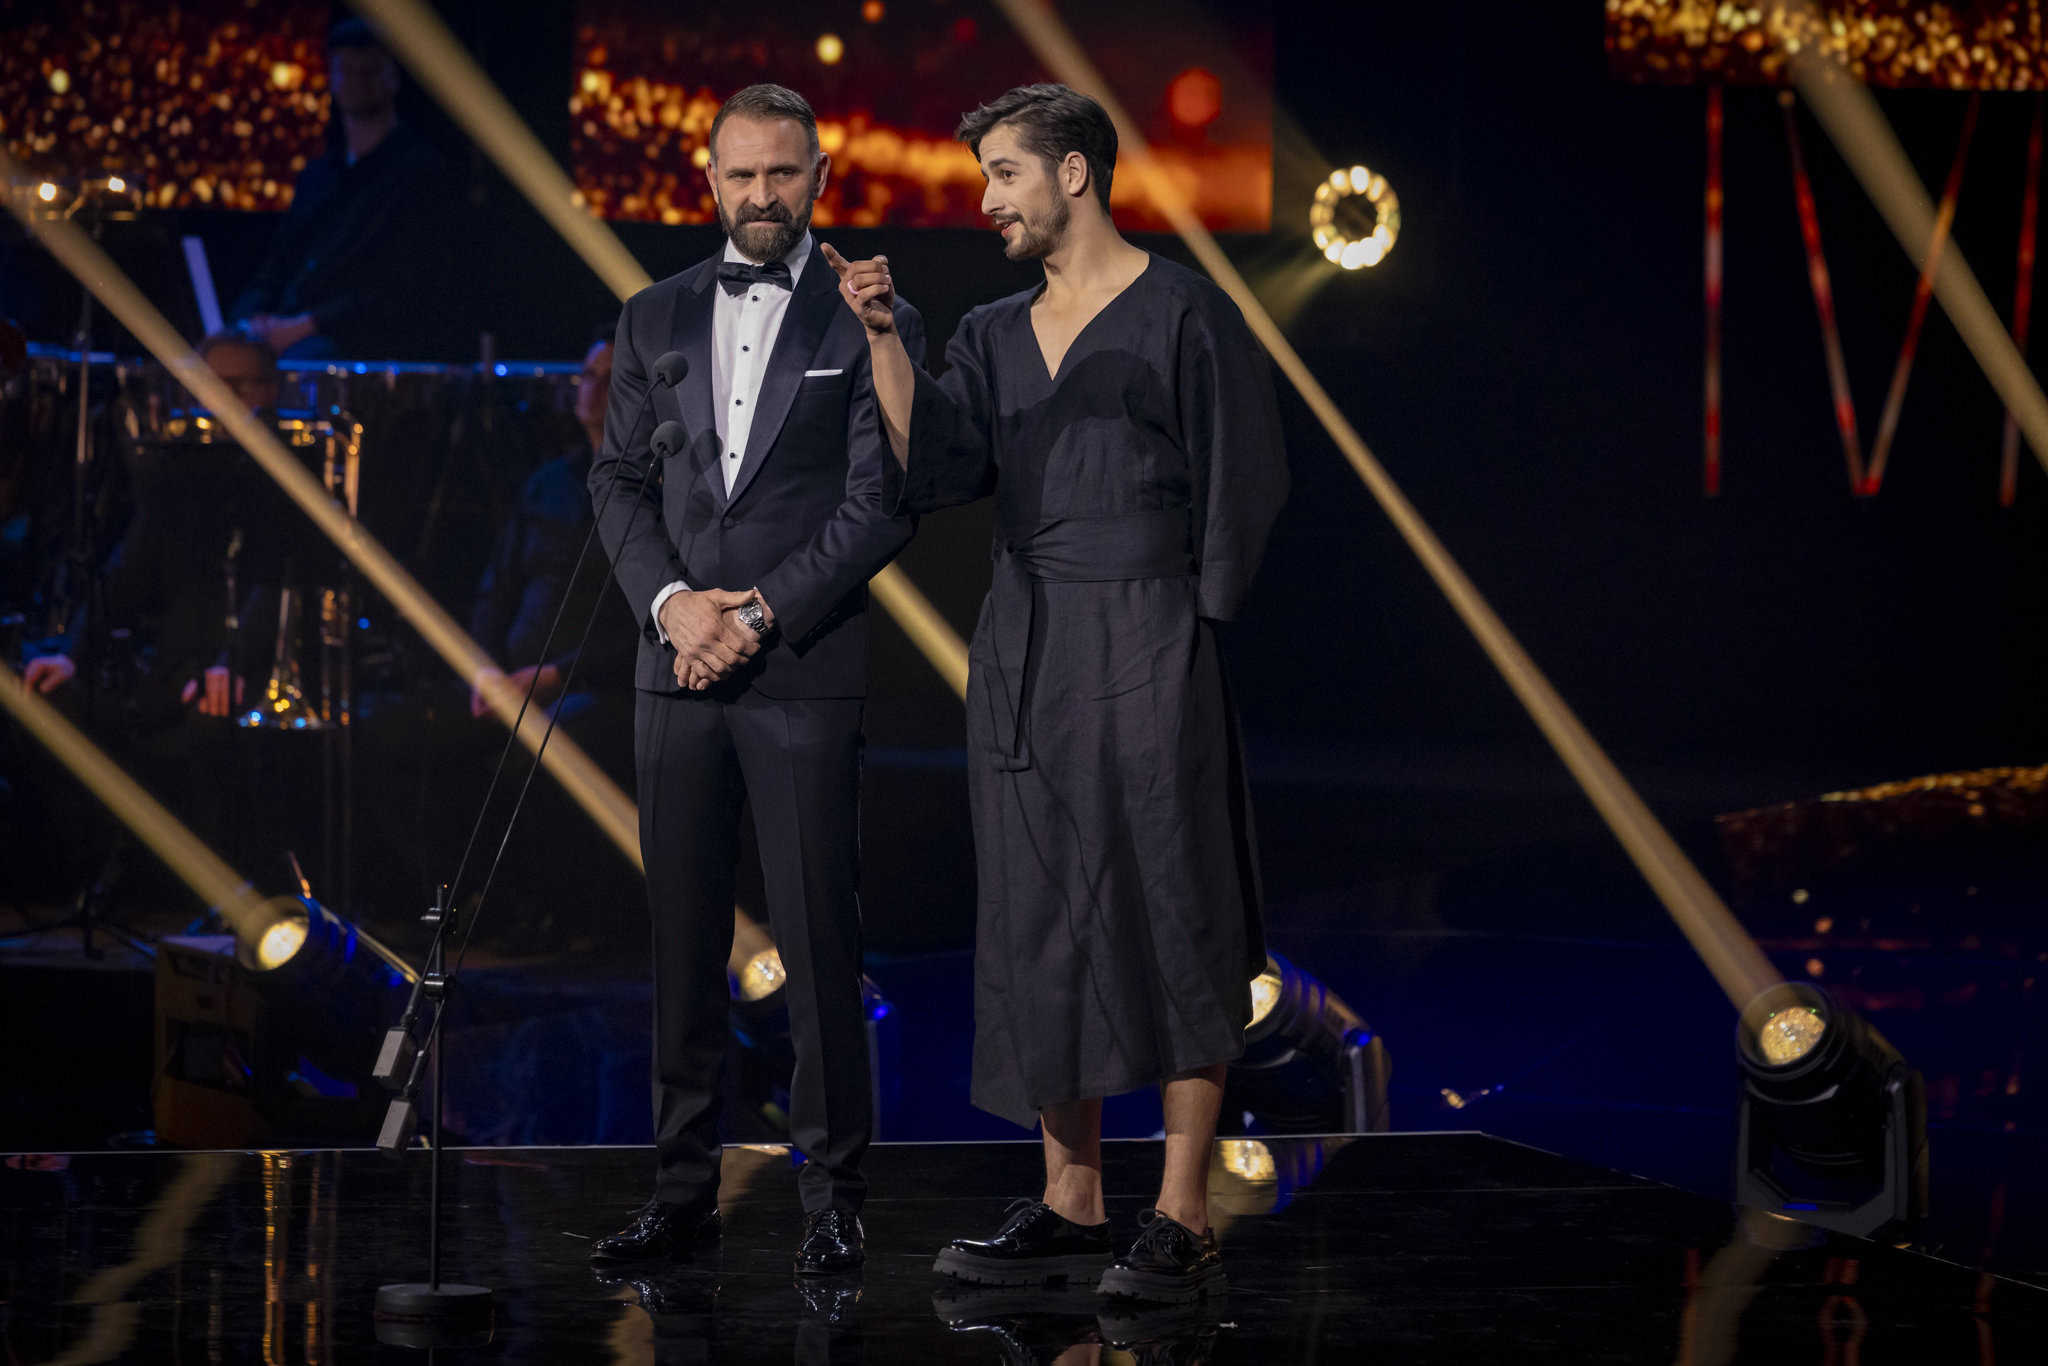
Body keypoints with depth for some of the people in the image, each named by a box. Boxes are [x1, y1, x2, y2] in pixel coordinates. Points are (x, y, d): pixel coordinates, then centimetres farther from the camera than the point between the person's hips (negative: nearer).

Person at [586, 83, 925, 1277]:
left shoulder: (873, 321, 2)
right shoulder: (656, 319, 14)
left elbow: (884, 500, -4)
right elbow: (619, 481, 11)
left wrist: (761, 610, -11)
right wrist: (671, 600, -6)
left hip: (806, 673, -4)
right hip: (678, 672, 4)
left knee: (820, 942, -4)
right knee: (684, 942, 5)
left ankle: (836, 1199, 3)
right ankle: (685, 1191, 11)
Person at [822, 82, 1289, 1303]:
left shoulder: (1186, 314, -3)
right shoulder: (995, 334, 14)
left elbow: (1244, 486, -3)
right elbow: (936, 473, 2)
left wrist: (1188, 633, -6)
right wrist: (884, 341, -6)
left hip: (1144, 642, -6)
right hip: (1023, 652, 6)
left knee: (1172, 918, -5)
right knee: (1040, 925, 7)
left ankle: (1184, 1222, -4)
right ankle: (1073, 1205, 14)